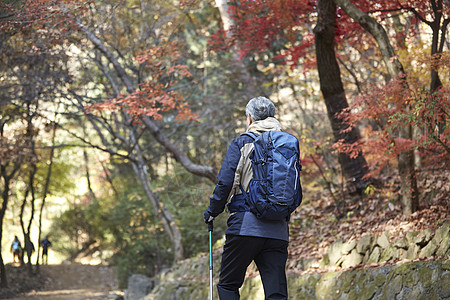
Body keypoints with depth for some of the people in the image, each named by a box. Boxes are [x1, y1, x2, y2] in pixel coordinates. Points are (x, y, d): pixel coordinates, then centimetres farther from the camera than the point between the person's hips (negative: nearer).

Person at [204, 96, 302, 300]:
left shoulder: (241, 143, 1)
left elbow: (225, 183, -6)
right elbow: (297, 194, 15)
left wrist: (212, 211, 9)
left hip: (245, 225, -4)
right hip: (278, 231, 4)